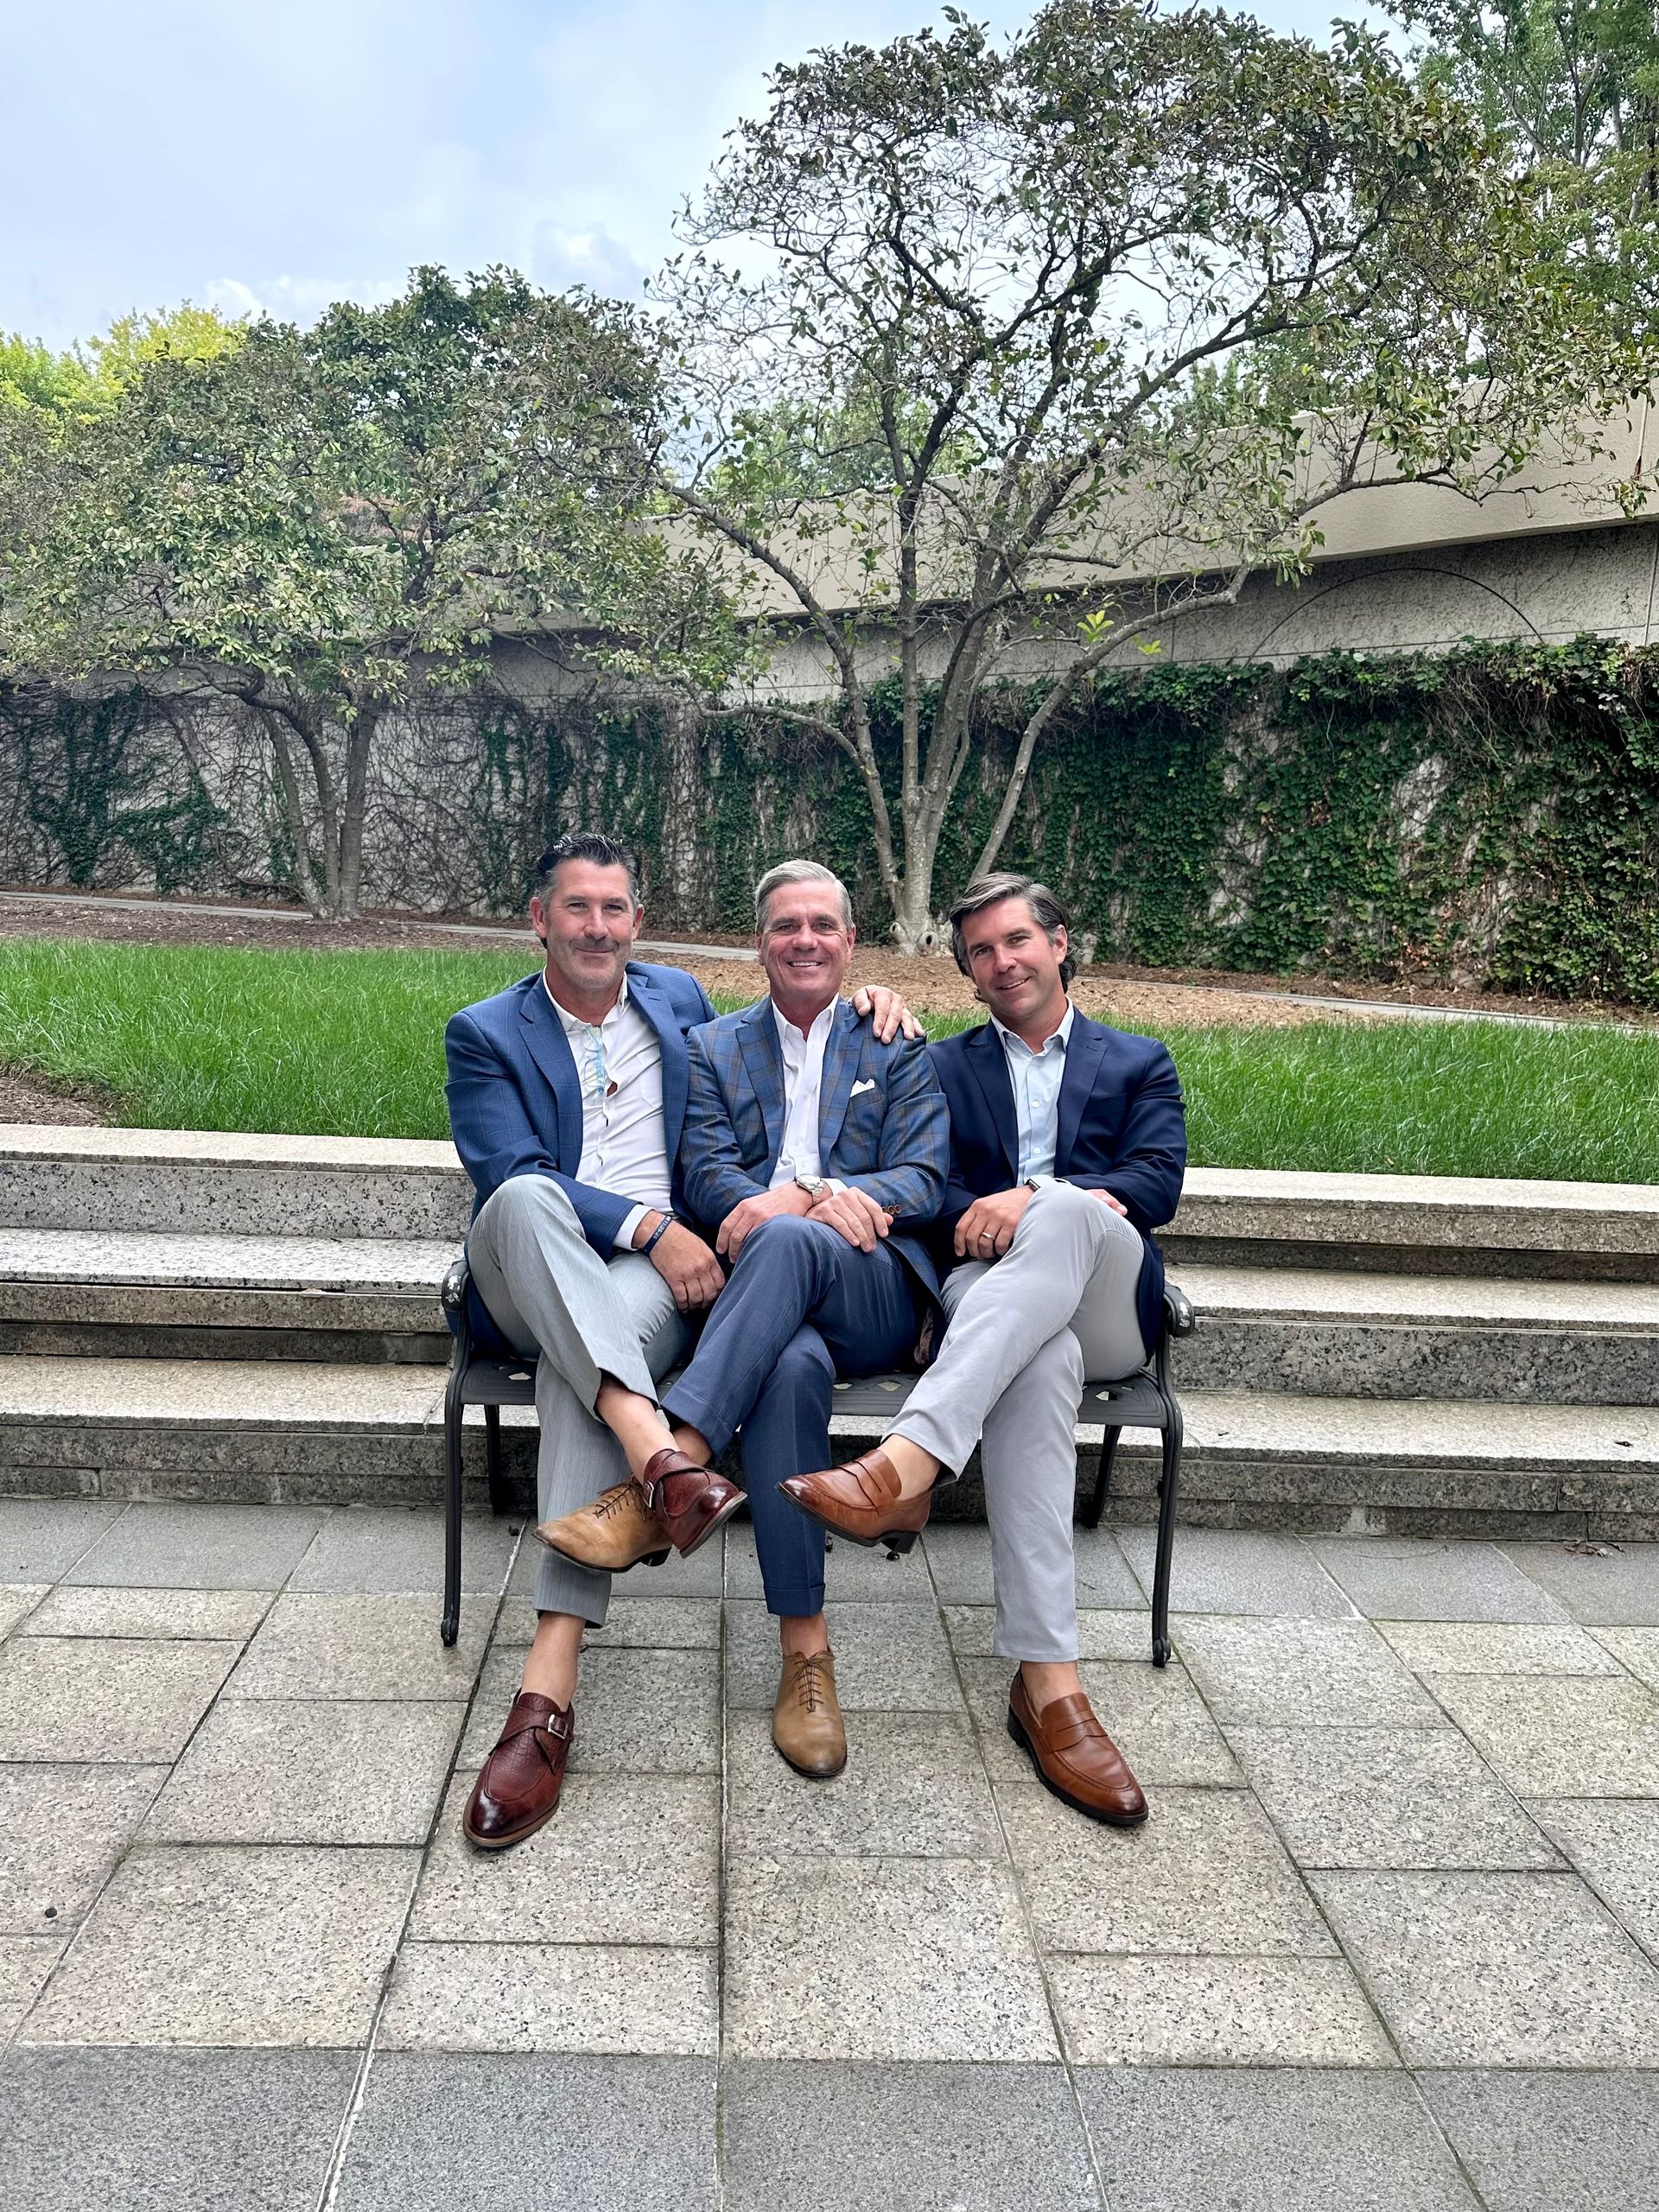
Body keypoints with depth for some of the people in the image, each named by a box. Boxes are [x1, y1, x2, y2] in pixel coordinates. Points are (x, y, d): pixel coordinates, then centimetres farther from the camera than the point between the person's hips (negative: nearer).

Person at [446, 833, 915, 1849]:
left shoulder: (680, 998, 19)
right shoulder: (486, 1033, 8)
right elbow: (508, 1170, -6)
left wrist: (862, 1004, 17)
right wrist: (645, 1226, -19)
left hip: (656, 1274, 1)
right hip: (528, 1281, 0)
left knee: (594, 1343, -36)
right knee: (526, 1198, -36)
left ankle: (551, 1685, -44)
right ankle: (658, 1455, -50)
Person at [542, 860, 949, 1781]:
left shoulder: (897, 1048, 19)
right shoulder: (713, 1047, 21)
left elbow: (925, 1177, 6)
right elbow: (706, 1170, 5)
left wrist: (848, 1198, -18)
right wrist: (792, 1196, -18)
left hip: (872, 1298, 0)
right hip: (758, 1289, 0)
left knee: (789, 1240, -37)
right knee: (793, 1366, -37)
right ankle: (804, 1648, -32)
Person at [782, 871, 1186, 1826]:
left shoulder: (1139, 1062, 24)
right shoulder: (944, 1067, 27)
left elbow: (1158, 1184, 5)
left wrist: (1038, 1200, -13)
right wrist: (984, 1216, -13)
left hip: (1106, 1308, 0)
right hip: (988, 1294, 0)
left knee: (1062, 1213, -37)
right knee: (1041, 1363, -39)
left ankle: (908, 1462, -53)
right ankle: (1047, 1677, -44)